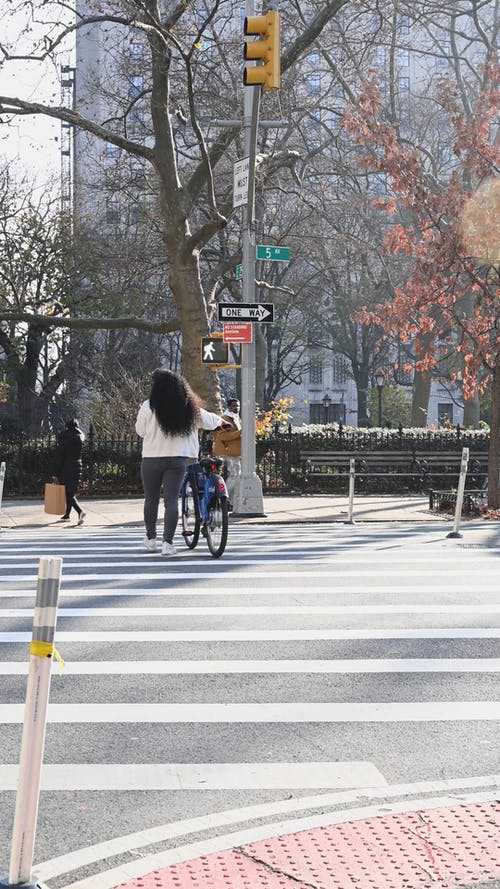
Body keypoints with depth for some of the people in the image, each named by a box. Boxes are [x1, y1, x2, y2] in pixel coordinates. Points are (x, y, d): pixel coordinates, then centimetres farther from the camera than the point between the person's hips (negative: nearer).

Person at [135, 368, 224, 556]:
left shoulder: (149, 407, -9)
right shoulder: (189, 407, 2)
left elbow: (140, 431, 2)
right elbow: (209, 421, 16)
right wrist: (220, 420, 38)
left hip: (152, 459, -1)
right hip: (178, 458, 2)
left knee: (151, 499, 14)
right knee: (172, 500, 2)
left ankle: (151, 539, 25)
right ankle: (168, 542, -6)